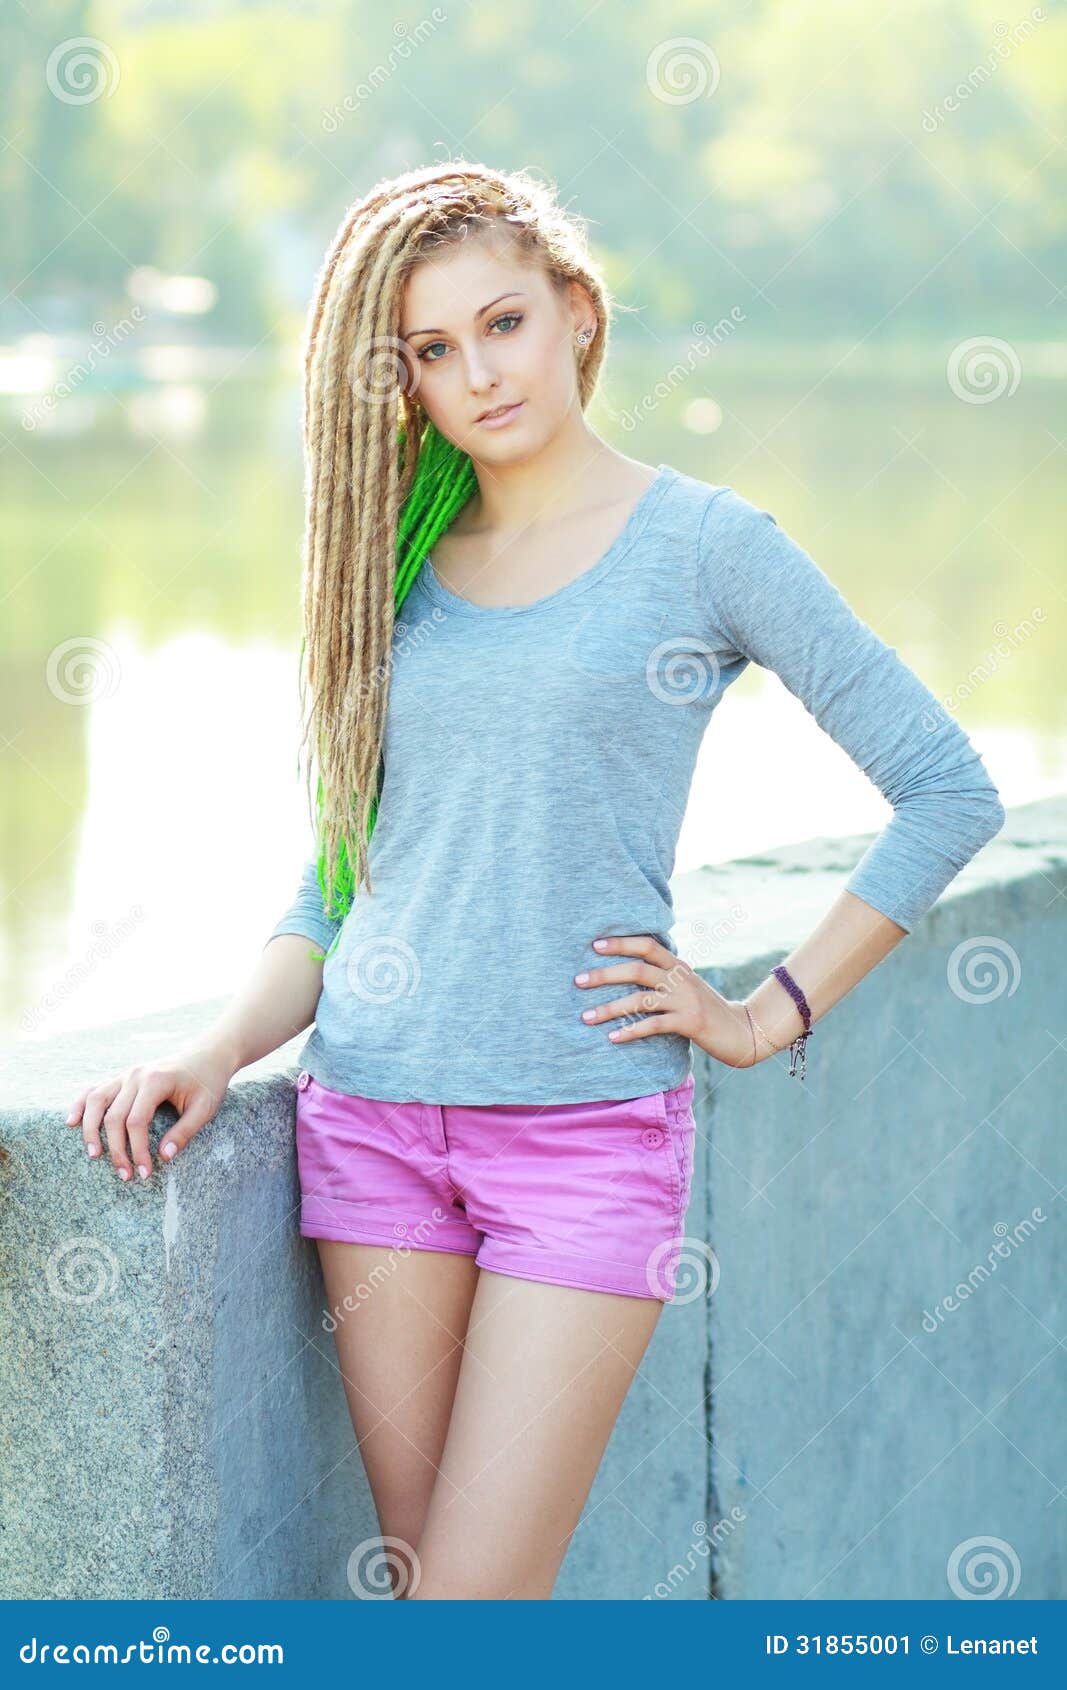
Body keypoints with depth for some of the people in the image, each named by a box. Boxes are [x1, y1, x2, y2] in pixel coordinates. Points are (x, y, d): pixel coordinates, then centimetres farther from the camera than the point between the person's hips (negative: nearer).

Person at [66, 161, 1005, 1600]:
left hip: (589, 1124, -4)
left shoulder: (704, 544, -1)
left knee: (472, 1605, -9)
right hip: (375, 1117, 4)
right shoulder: (395, 559, 12)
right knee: (420, 1575, 7)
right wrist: (218, 1053, -2)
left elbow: (947, 791, 0)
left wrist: (769, 1017, -3)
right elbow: (339, 877, 14)